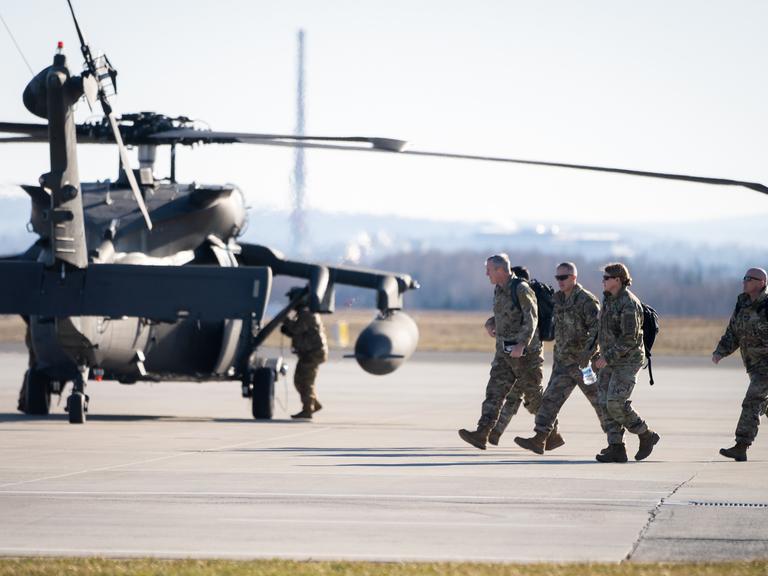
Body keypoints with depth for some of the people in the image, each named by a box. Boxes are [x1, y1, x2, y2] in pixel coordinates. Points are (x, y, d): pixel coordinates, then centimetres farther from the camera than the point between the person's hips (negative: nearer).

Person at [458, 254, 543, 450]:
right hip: (505, 352, 8)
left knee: (533, 397, 3)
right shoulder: (499, 290, 11)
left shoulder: (522, 290, -16)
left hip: (525, 352, -8)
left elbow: (531, 320, -24)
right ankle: (481, 435, -16)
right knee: (494, 392, -6)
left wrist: (521, 345, -36)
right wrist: (490, 324, 6)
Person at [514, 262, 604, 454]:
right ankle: (539, 440, -9)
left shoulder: (587, 300, -14)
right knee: (551, 399, -4)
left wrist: (589, 352, -33)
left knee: (599, 401, 5)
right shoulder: (558, 299, 9)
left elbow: (598, 328, -23)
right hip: (563, 361, 7)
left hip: (584, 362, -7)